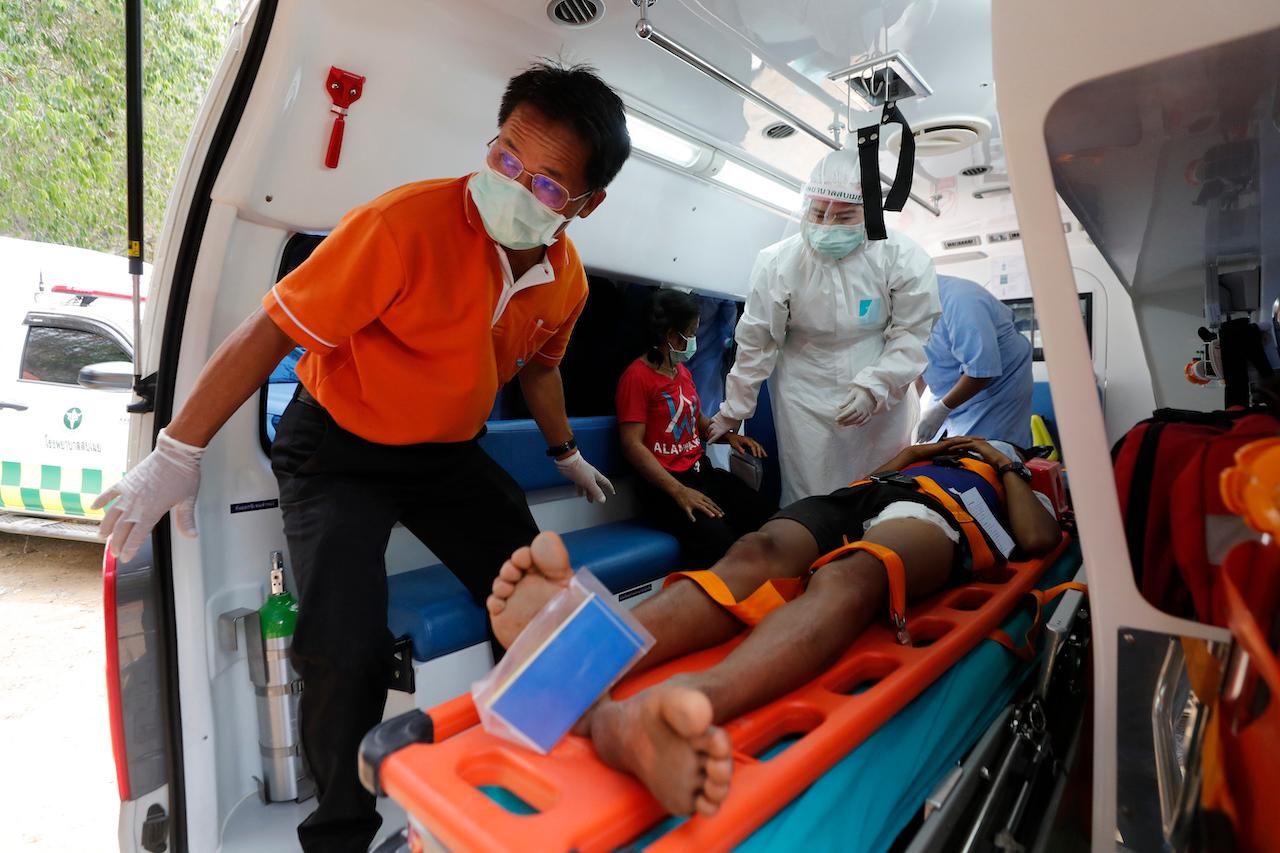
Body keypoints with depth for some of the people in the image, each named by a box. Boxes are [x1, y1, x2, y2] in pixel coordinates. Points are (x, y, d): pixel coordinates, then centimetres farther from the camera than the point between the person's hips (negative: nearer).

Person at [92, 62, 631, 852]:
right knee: (347, 650, -21)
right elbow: (268, 334, -20)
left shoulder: (567, 280, -7)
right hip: (338, 447, -5)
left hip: (449, 453, 6)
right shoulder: (407, 224, -27)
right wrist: (176, 454, -14)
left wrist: (567, 453, 27)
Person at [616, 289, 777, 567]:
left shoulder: (682, 371, 18)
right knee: (718, 540, -31)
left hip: (703, 472, 8)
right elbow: (633, 445, -15)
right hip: (664, 487, -8)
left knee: (771, 521, -12)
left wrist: (729, 436, 11)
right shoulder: (637, 376, -8)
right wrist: (679, 491, -23)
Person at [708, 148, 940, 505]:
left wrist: (873, 388, -20)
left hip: (882, 399, 1)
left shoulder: (903, 257, -11)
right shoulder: (776, 262, -10)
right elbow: (756, 343, -3)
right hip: (805, 402, -1)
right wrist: (733, 411, 2)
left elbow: (912, 333, -6)